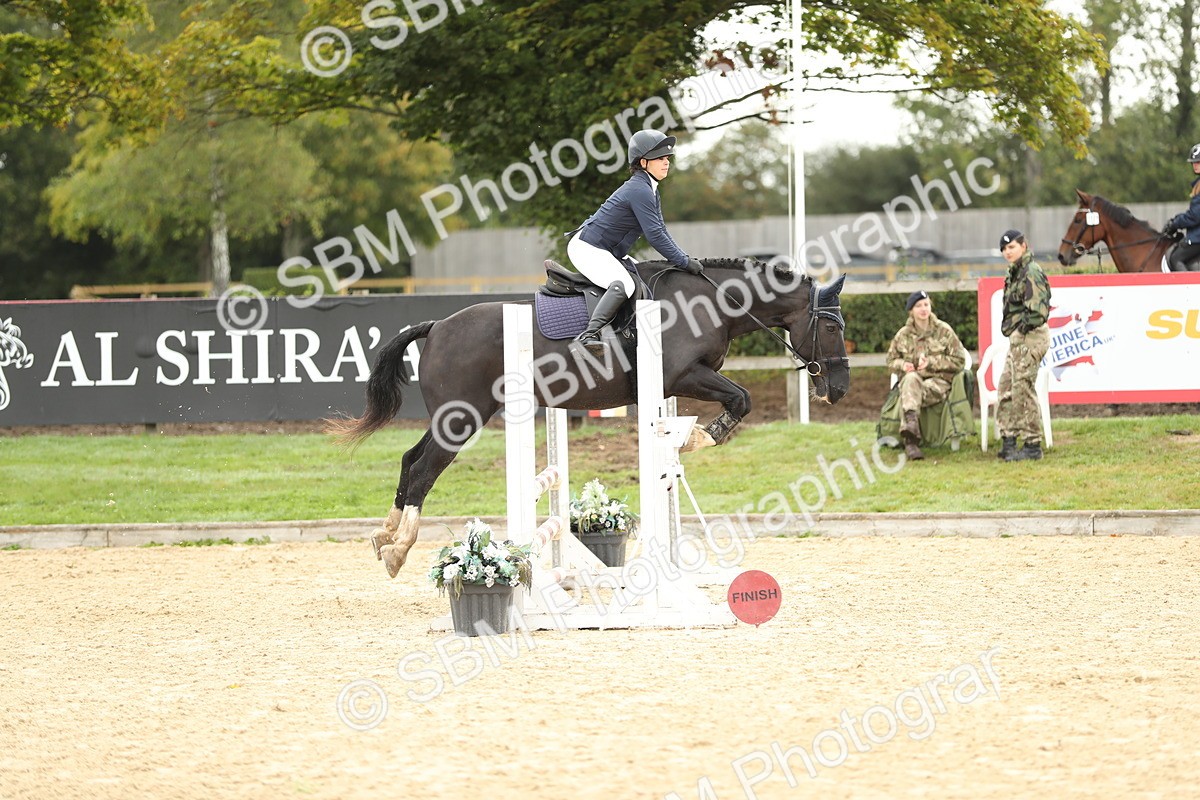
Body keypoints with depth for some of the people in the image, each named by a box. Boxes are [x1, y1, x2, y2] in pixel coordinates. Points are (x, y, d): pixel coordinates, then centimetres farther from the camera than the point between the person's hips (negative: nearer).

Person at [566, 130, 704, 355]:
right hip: (587, 249, -11)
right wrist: (685, 262, -18)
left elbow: (661, 232, 18)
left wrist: (685, 258, 6)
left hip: (606, 252, 11)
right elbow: (654, 235, -24)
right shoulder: (639, 190, -20)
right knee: (623, 285, -32)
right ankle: (588, 335, -43)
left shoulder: (650, 190, 13)